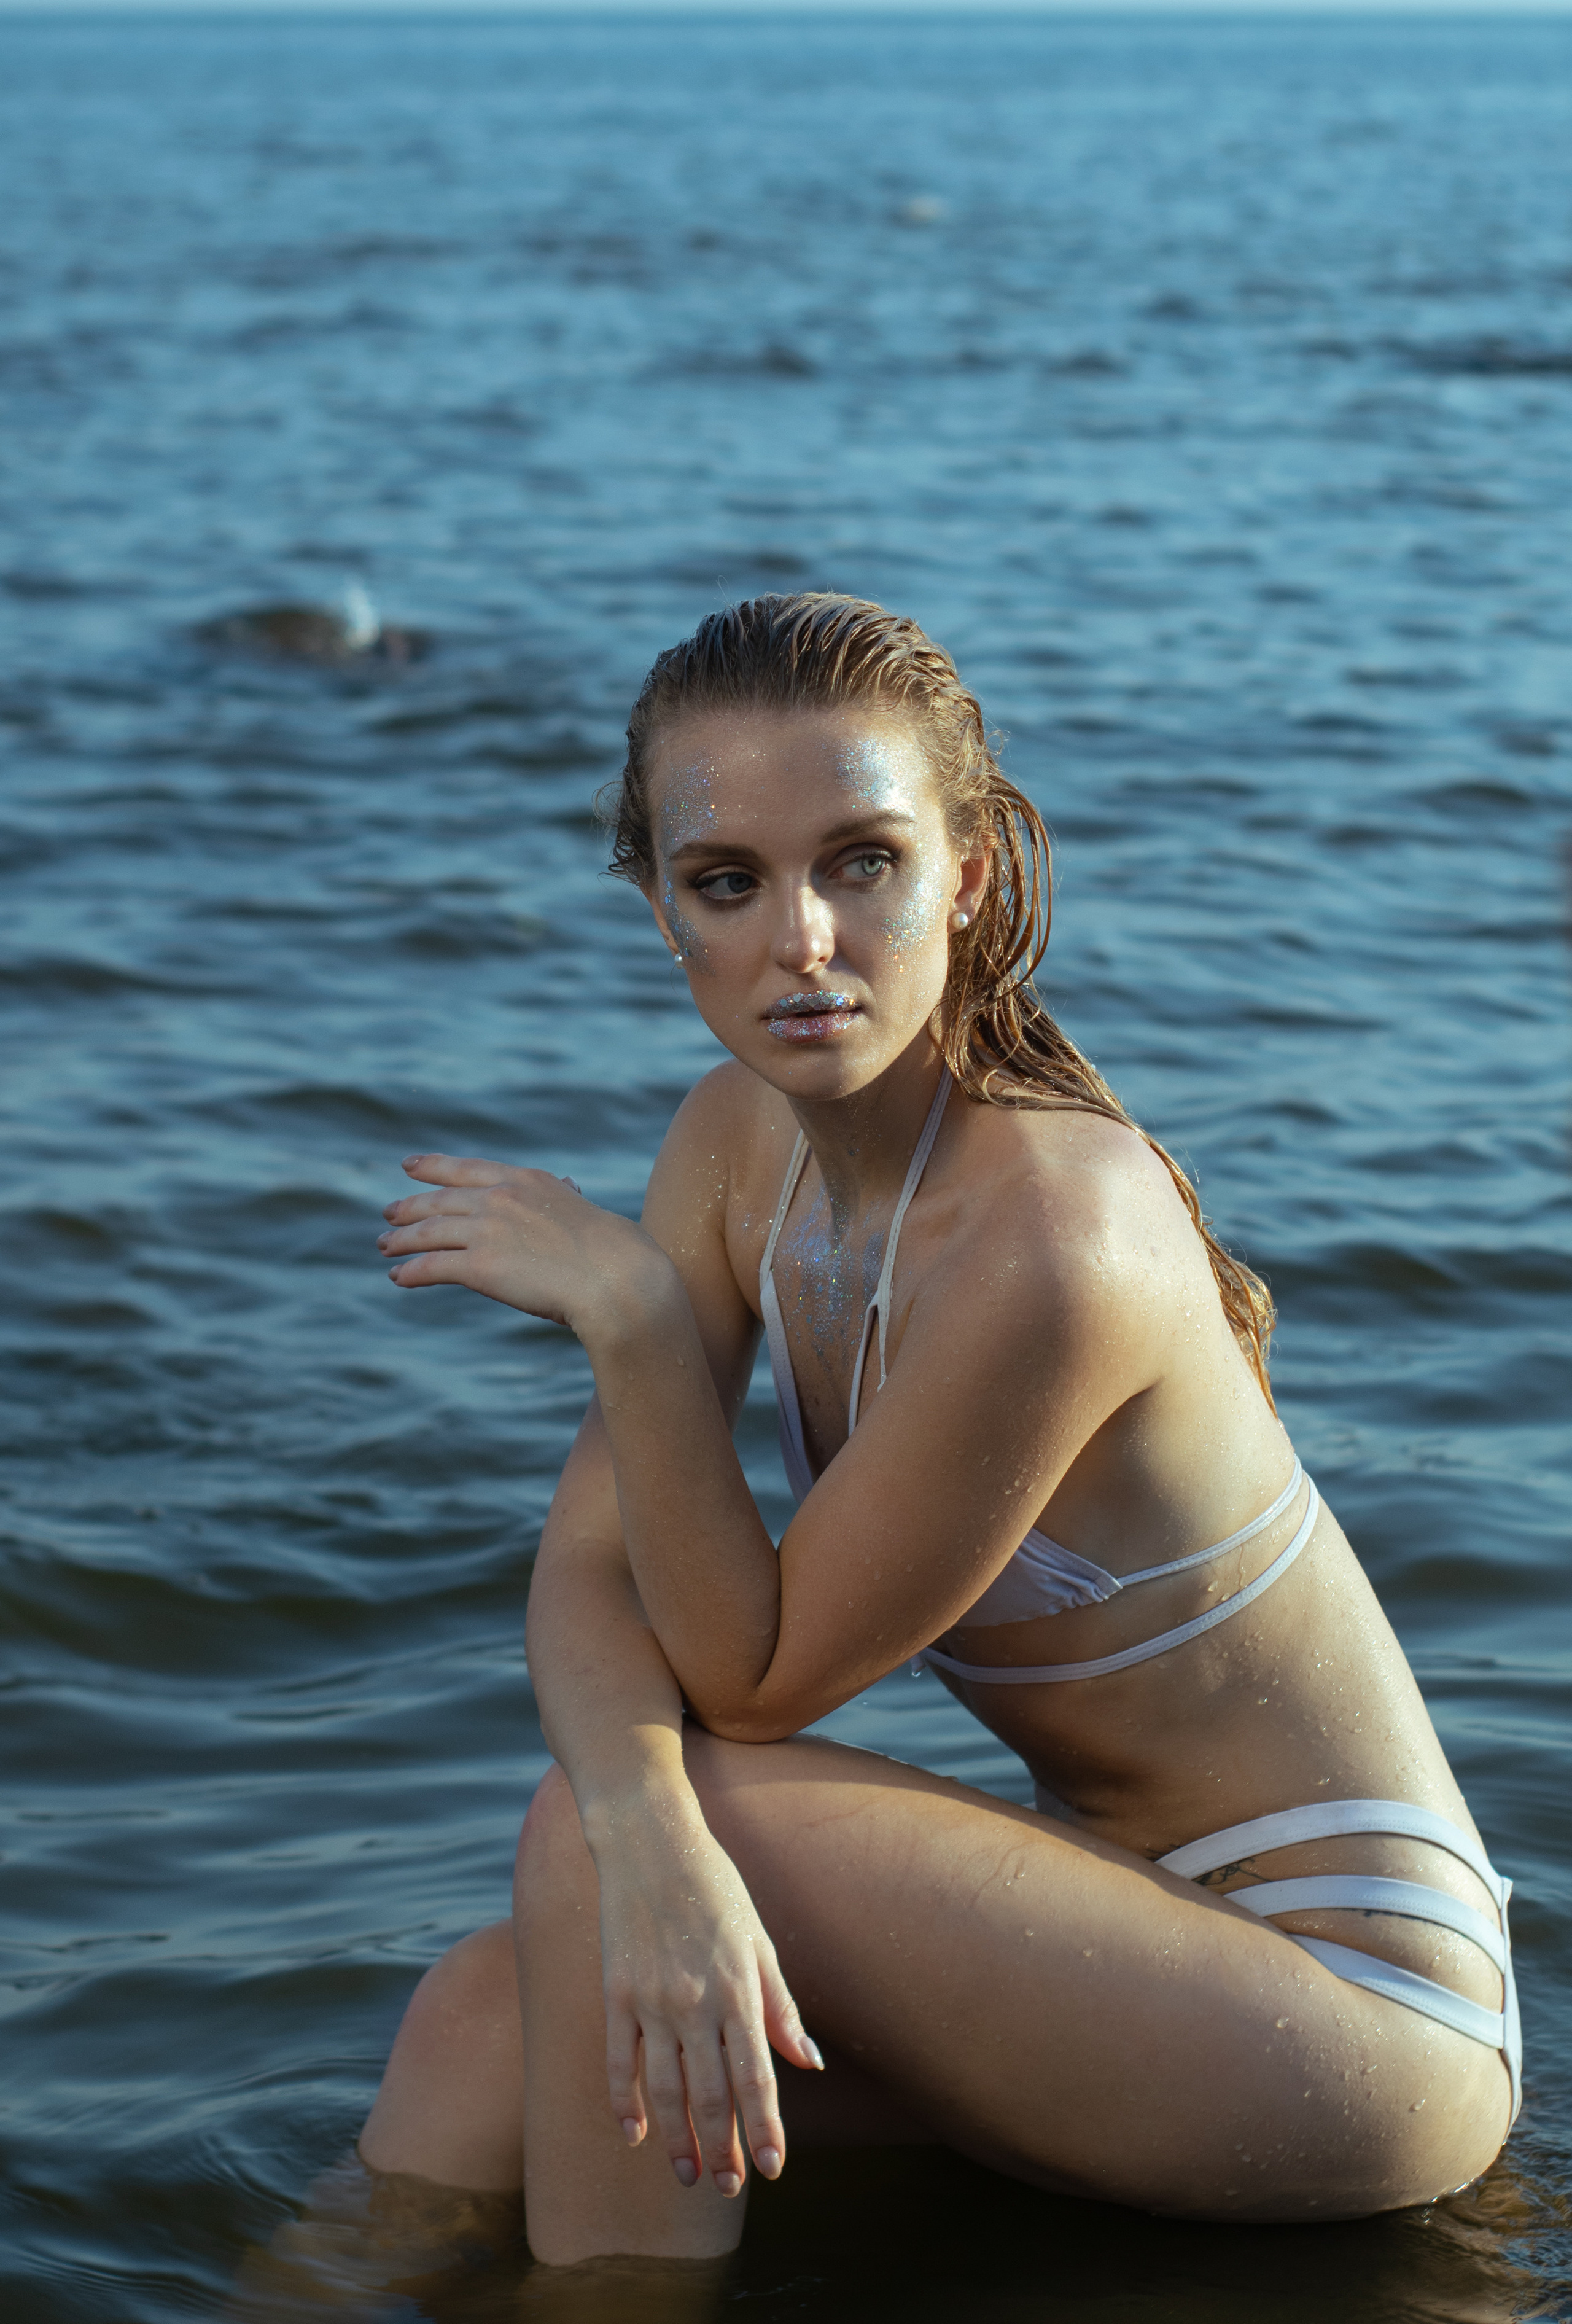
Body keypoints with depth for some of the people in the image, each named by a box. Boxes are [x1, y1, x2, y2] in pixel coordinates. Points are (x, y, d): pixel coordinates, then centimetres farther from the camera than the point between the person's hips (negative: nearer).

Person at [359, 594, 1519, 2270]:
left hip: (1356, 2003, -7)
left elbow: (754, 1677, -18)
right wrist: (651, 1837, -28)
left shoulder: (1048, 1239, -27)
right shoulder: (744, 1141, -2)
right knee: (488, 2016, -9)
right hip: (1147, 1924, 8)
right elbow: (587, 1565, -8)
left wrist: (630, 1309, -26)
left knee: (587, 1834, -19)